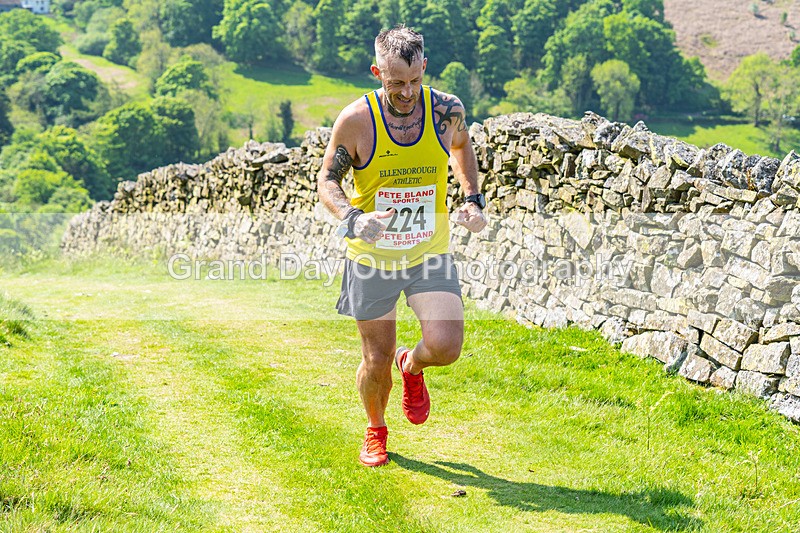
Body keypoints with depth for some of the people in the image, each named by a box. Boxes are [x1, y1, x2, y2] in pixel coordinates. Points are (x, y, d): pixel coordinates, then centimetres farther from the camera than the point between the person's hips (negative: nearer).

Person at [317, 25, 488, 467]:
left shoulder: (447, 110, -9)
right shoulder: (356, 120, -15)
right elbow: (327, 181, -4)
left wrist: (473, 198, 2)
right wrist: (353, 219, -23)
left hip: (430, 253, 1)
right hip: (372, 256, -1)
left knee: (445, 346, -15)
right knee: (376, 361, 6)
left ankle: (411, 366, 23)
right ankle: (375, 430, 36)